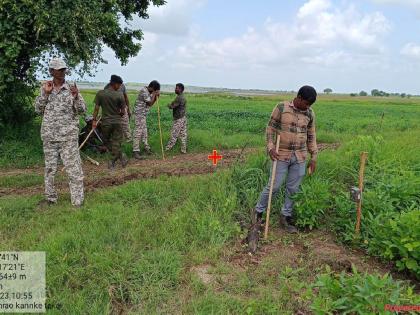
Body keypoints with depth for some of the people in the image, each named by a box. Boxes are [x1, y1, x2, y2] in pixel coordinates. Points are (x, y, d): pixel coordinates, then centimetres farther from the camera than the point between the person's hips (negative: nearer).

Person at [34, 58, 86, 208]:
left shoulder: (71, 88, 0)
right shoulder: (45, 88, 8)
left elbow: (82, 110, -4)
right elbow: (38, 110, 6)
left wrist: (76, 97, -21)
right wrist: (45, 94, -5)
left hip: (68, 135, -3)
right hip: (49, 136, 3)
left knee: (74, 169, -4)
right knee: (50, 168, 13)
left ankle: (78, 201, 3)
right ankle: (50, 198, 28)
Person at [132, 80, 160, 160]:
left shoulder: (148, 92, 11)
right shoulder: (144, 91, -17)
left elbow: (151, 103, 15)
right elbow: (150, 103, -18)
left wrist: (156, 96, 1)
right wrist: (154, 94, -8)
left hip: (143, 114, 10)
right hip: (139, 114, -10)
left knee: (144, 131, 16)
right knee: (138, 132, -9)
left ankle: (146, 147, 27)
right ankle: (135, 151, -8)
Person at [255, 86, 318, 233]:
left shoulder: (310, 113, 4)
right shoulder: (281, 108, -8)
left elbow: (311, 136, 11)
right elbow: (270, 128, -4)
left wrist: (314, 156, 8)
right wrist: (270, 148, -16)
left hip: (299, 157, 4)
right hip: (282, 155, -4)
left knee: (293, 189, 8)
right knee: (273, 186, 0)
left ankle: (286, 217, 23)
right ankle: (258, 211, 20)